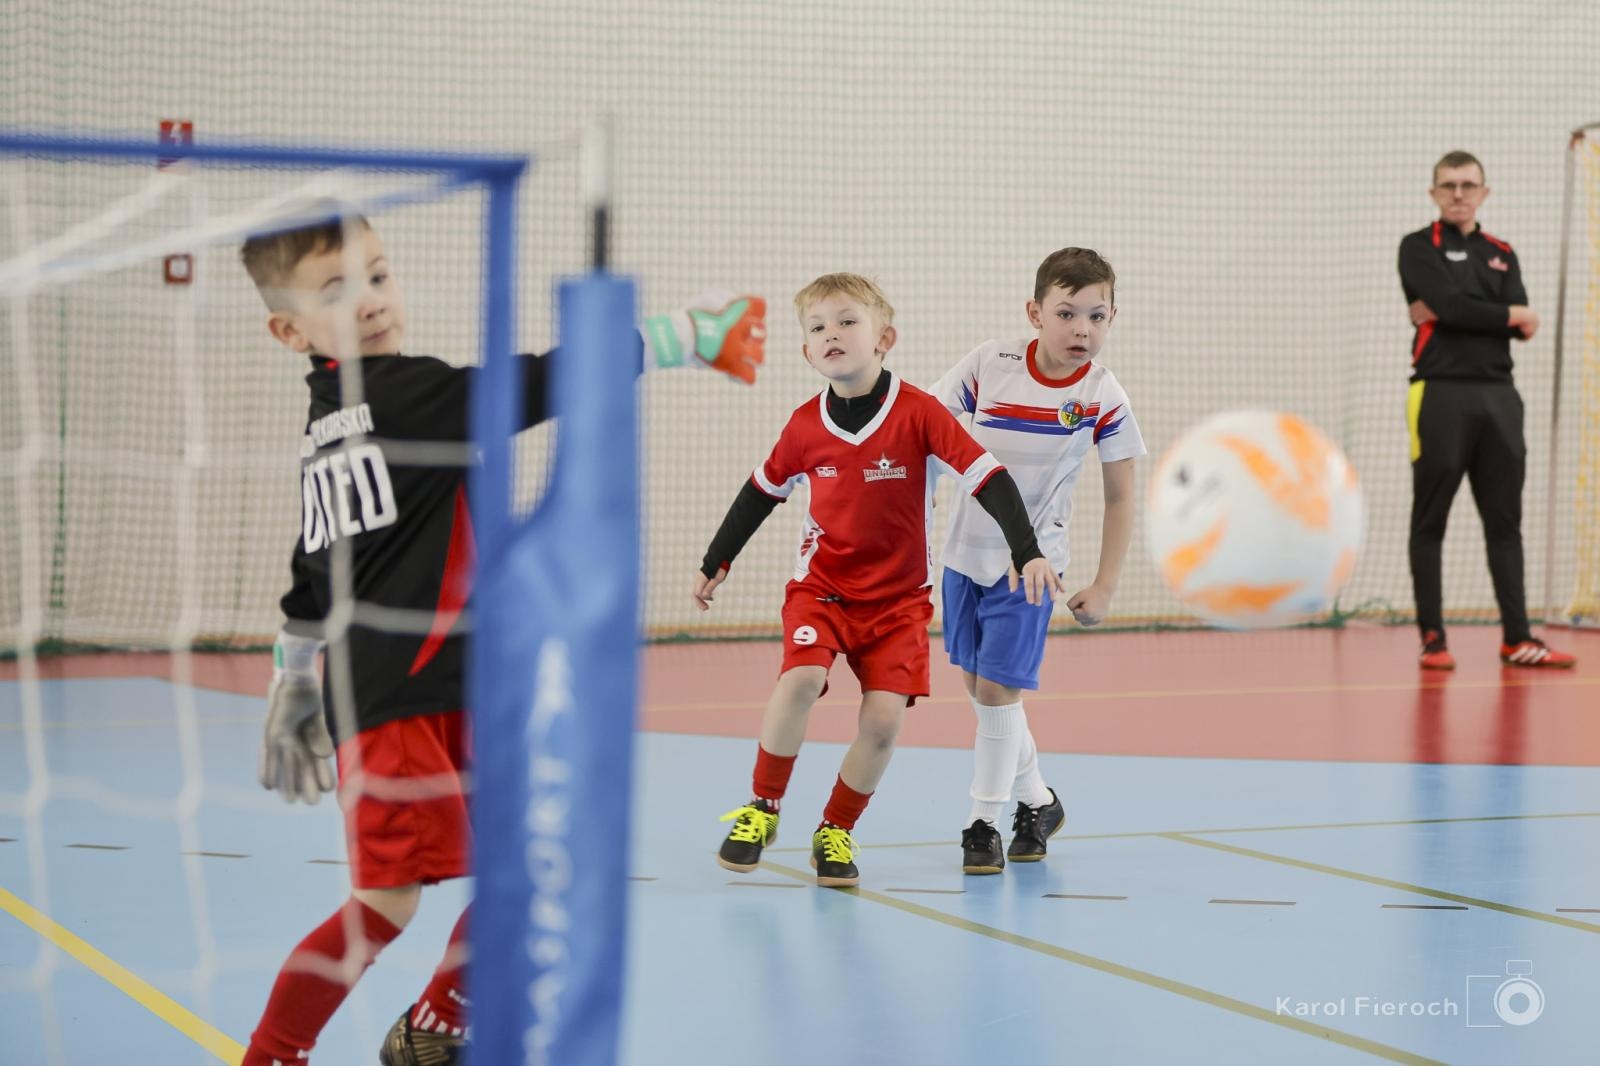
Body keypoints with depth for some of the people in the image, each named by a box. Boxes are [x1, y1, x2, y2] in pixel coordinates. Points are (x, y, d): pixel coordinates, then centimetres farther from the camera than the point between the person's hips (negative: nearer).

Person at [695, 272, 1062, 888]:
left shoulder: (918, 412, -15)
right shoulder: (805, 426, -6)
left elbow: (987, 477, -16)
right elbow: (763, 491, 11)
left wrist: (1027, 552, -26)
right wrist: (716, 563, 19)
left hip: (899, 595, -1)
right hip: (822, 583, 1)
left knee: (883, 717, -12)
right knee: (800, 680, -24)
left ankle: (836, 831, 10)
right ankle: (763, 807, -4)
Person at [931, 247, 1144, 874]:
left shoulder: (1103, 397, -13)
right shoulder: (989, 364, -11)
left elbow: (1120, 497, -5)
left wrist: (1104, 586, -6)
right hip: (965, 552, 4)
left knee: (996, 687, -9)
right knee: (975, 683, 12)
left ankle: (985, 822, 7)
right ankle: (1037, 801, 31)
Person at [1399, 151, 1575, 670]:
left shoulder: (1502, 254, 16)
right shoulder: (1419, 248, 3)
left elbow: (1524, 327, 1)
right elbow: (1450, 303, -14)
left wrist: (1459, 313, -10)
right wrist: (1509, 315, -2)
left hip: (1498, 395, 5)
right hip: (1440, 393, -5)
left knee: (1505, 521, 4)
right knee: (1430, 520, 0)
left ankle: (1517, 637, 5)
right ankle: (1433, 639, 4)